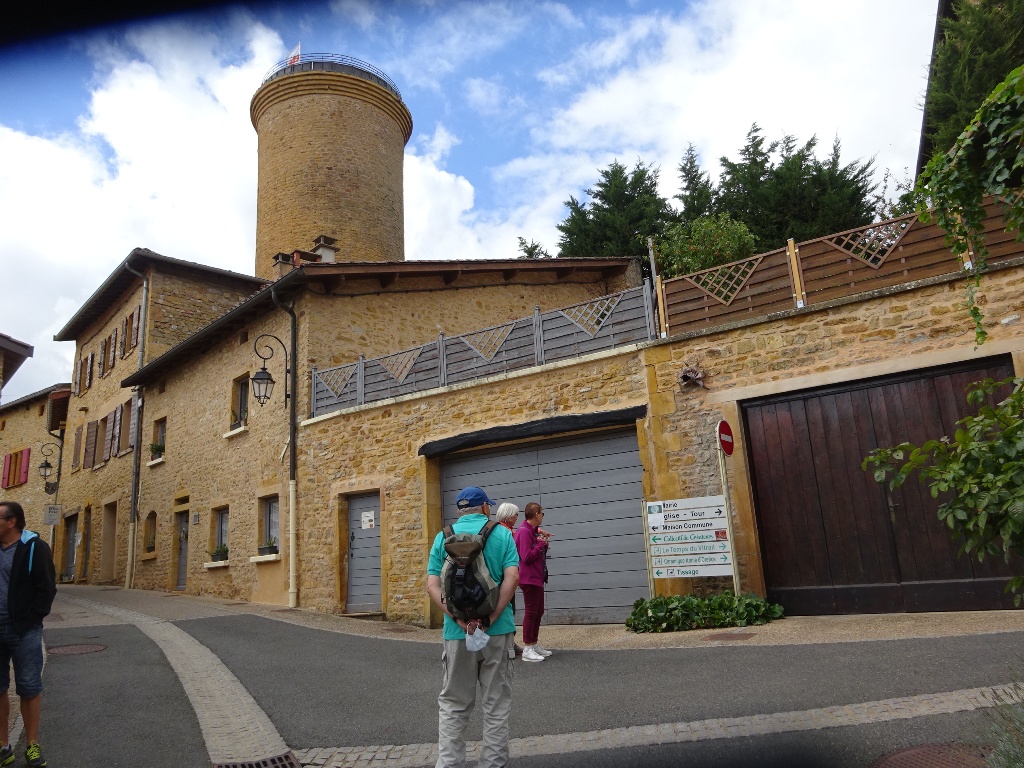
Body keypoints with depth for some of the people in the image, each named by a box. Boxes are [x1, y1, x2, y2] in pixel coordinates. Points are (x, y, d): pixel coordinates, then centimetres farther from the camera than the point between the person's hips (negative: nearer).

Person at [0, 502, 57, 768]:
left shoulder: (34, 547, -7)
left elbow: (46, 588, -8)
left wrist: (28, 621, -13)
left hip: (23, 631, -4)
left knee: (29, 688, 5)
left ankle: (32, 746, 16)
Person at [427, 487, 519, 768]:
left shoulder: (443, 537, 4)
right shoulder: (501, 534, 0)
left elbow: (432, 586, -6)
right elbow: (512, 577, -14)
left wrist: (459, 619, -13)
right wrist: (490, 618, -15)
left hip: (457, 632, 1)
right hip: (497, 629, -1)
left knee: (453, 705, 14)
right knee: (496, 705, 12)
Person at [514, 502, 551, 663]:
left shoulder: (532, 530, 15)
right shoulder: (524, 531, -18)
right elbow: (527, 556, -25)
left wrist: (542, 537, 4)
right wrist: (541, 543, -15)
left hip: (537, 578, 11)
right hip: (529, 578, -11)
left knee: (538, 612, 16)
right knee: (531, 612, -5)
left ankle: (534, 645, 26)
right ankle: (527, 650, 2)